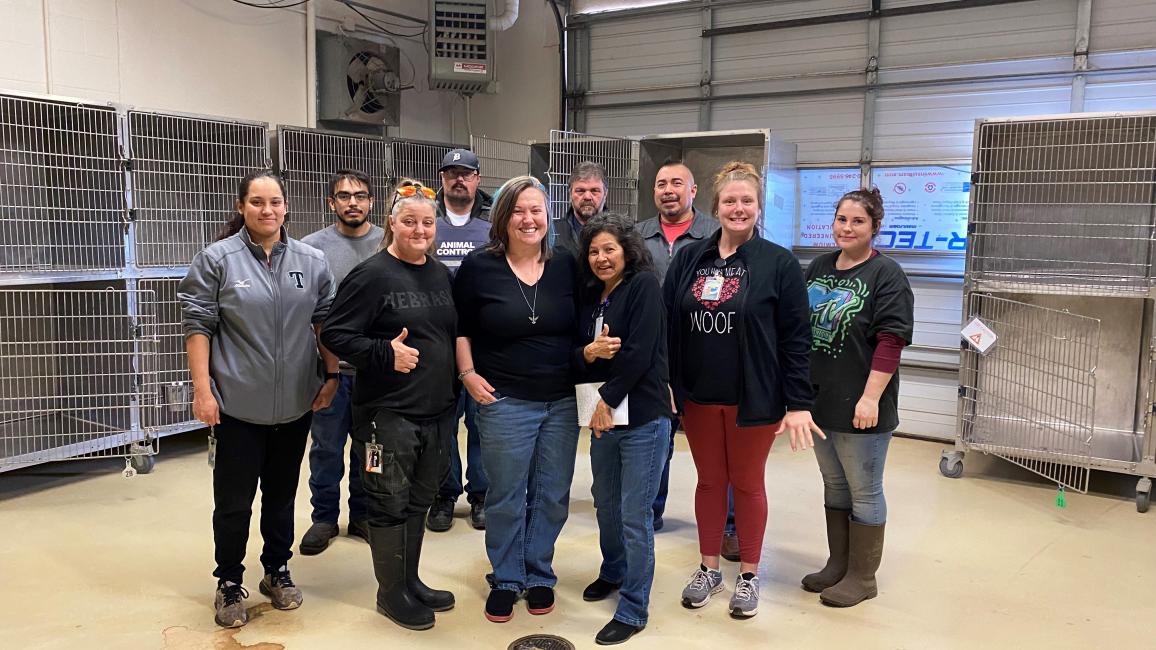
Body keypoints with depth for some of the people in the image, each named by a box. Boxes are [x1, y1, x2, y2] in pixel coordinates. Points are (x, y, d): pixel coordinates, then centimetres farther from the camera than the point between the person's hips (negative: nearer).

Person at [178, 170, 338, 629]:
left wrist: (332, 375, 5)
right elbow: (197, 326, -6)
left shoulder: (312, 261, 3)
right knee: (234, 501, 6)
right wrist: (202, 389, -11)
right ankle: (229, 584, 25)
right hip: (236, 404, -3)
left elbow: (325, 322, 10)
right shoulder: (216, 259, -6)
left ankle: (278, 571, 34)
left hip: (294, 404, 3)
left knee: (282, 494, 16)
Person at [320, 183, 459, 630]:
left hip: (437, 412, 7)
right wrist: (386, 354, -24)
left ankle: (411, 582, 33)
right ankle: (391, 593, 21)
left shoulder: (443, 276, 10)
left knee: (419, 502, 17)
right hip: (388, 414, -7)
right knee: (390, 505, 4)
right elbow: (335, 334, -13)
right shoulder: (372, 275, -11)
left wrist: (454, 397, 13)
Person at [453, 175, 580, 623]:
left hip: (562, 401, 2)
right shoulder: (479, 266, -4)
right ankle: (505, 580, 26)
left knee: (551, 496, 11)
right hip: (504, 402, -2)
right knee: (506, 497, 7)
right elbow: (460, 327, 5)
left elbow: (583, 326, 13)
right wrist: (468, 374, -3)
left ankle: (539, 576, 29)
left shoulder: (567, 266, 2)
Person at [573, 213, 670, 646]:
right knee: (605, 503, 19)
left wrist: (608, 400, -11)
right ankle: (612, 573, 43)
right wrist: (588, 352, -11)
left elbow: (639, 352, -15)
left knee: (635, 516, -3)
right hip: (604, 416, 7)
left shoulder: (644, 285, -8)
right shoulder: (589, 296, 13)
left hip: (642, 417, -7)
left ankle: (633, 611, 9)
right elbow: (576, 356, 11)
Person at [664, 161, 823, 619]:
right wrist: (664, 384, 0)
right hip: (698, 396, 3)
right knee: (709, 481, 15)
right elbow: (667, 325, 4)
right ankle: (708, 569, 32)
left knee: (747, 484, 11)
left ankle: (748, 575, 28)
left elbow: (796, 339, -9)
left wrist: (798, 404, -12)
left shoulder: (779, 263, -7)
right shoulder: (689, 259, 3)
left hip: (752, 399, -3)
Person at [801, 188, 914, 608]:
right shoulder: (819, 267, 10)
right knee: (834, 486, 17)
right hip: (819, 399, 7)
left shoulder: (886, 274, -10)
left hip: (860, 405, -7)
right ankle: (838, 564, 31)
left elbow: (891, 341, -16)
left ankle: (862, 576, 19)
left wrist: (871, 397, -22)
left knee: (864, 491, 6)